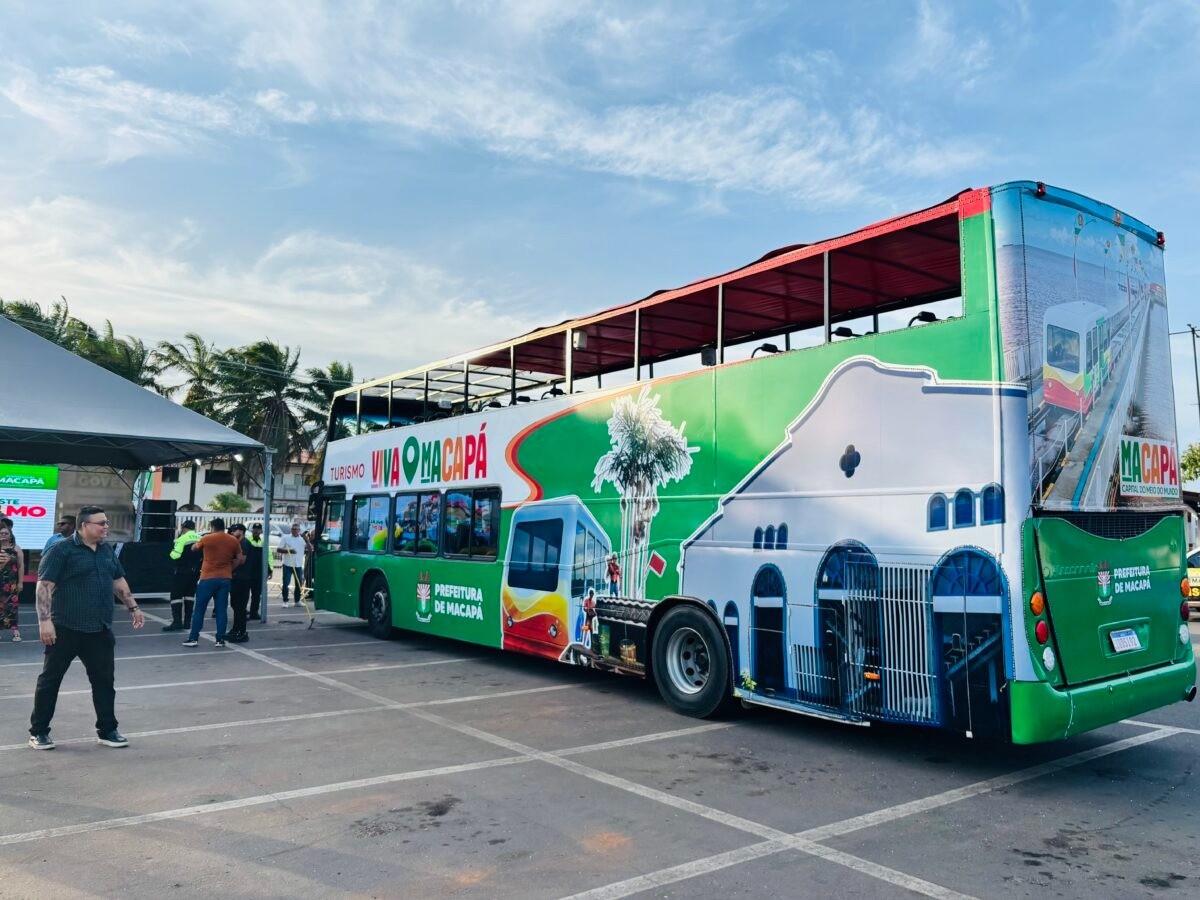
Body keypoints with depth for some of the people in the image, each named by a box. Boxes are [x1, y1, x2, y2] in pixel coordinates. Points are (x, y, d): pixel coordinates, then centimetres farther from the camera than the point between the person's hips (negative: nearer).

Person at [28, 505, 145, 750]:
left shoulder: (107, 551, 11)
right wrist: (45, 621, -21)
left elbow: (119, 581, 20)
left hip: (100, 629, 6)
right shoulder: (62, 550, -9)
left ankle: (107, 730, 17)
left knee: (104, 680, 8)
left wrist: (133, 608, 16)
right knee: (50, 678, 7)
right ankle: (39, 731, 20)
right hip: (66, 629, -6)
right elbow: (44, 586, -13)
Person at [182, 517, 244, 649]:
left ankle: (193, 638, 6)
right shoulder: (234, 540, 4)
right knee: (221, 609, 5)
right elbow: (240, 559, 6)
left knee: (199, 609, 6)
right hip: (225, 578, 3)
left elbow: (194, 548, 16)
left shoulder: (207, 538, -3)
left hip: (208, 578, -3)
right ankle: (220, 639, 4)